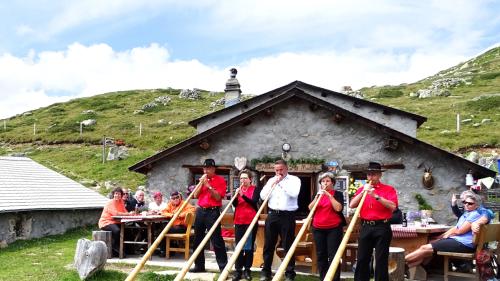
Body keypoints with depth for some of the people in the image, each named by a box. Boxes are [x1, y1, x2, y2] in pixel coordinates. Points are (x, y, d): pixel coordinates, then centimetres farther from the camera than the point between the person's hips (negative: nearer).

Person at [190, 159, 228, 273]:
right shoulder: (202, 179, 13)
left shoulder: (220, 180, -3)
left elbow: (218, 197, -13)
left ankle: (223, 266, -5)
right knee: (198, 239, 10)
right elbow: (195, 196, 8)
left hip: (213, 212, -6)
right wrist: (201, 184, -5)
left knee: (216, 240, -9)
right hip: (200, 211, 6)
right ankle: (199, 265, 20)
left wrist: (208, 185, -16)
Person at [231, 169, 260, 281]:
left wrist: (243, 195, -27)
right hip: (239, 221, 4)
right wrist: (236, 195, -16)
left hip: (251, 221, -4)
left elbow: (254, 202, -15)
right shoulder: (238, 189, 11)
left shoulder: (255, 189, -1)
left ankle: (247, 269, 6)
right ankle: (238, 270, 5)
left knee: (249, 246, -1)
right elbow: (234, 204, 2)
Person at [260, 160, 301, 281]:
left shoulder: (294, 179, 1)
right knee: (269, 245, 8)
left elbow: (294, 193, -17)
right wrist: (273, 184, -5)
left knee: (288, 246, 0)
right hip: (272, 215, 4)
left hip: (287, 216, -4)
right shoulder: (271, 180, 13)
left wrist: (282, 183, -12)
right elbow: (262, 196, 5)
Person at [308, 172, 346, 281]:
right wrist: (317, 196, -12)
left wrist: (329, 195, -17)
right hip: (318, 229, 4)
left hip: (334, 229, -4)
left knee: (333, 256, -8)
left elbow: (338, 208, -15)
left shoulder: (338, 194, 1)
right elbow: (310, 208, 0)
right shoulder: (318, 194, 12)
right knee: (321, 255, 6)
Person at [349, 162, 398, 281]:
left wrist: (376, 196, -19)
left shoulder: (389, 189, 2)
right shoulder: (361, 189, 12)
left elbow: (392, 206, -13)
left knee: (381, 260, 0)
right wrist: (363, 192, -9)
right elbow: (352, 205, 2)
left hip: (382, 228, -3)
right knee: (362, 259, 6)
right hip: (365, 227, 4)